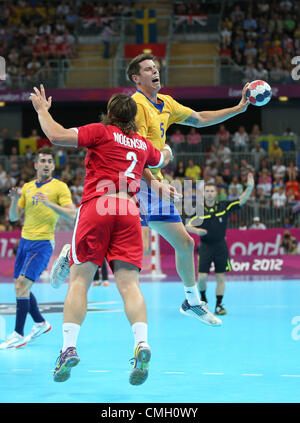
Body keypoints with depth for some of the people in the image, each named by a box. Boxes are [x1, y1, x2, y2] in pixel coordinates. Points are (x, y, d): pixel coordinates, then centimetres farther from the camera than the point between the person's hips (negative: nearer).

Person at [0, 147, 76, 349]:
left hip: (42, 243, -7)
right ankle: (40, 323, 32)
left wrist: (50, 203, -25)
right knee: (20, 287, 12)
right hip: (25, 241, 7)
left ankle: (18, 335, -14)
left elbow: (72, 214, -13)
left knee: (22, 285, -17)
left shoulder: (59, 187, -3)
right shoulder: (27, 187, 13)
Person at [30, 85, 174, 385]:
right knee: (129, 284, -4)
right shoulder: (142, 144, 21)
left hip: (97, 206, -3)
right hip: (129, 212, 3)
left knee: (79, 280, -1)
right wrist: (167, 149, 67)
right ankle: (141, 343, -24)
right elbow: (163, 159, 44)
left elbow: (57, 136, -5)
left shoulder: (101, 131, 6)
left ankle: (69, 347, -12)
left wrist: (42, 109, 11)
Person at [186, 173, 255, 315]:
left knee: (220, 277, 0)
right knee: (202, 276, -7)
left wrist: (249, 187, -20)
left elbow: (241, 201, -4)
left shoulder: (224, 206, 1)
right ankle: (202, 297, 21)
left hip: (220, 246, 1)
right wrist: (196, 230, -24)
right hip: (205, 246, -1)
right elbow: (187, 226, -2)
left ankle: (218, 305, 8)